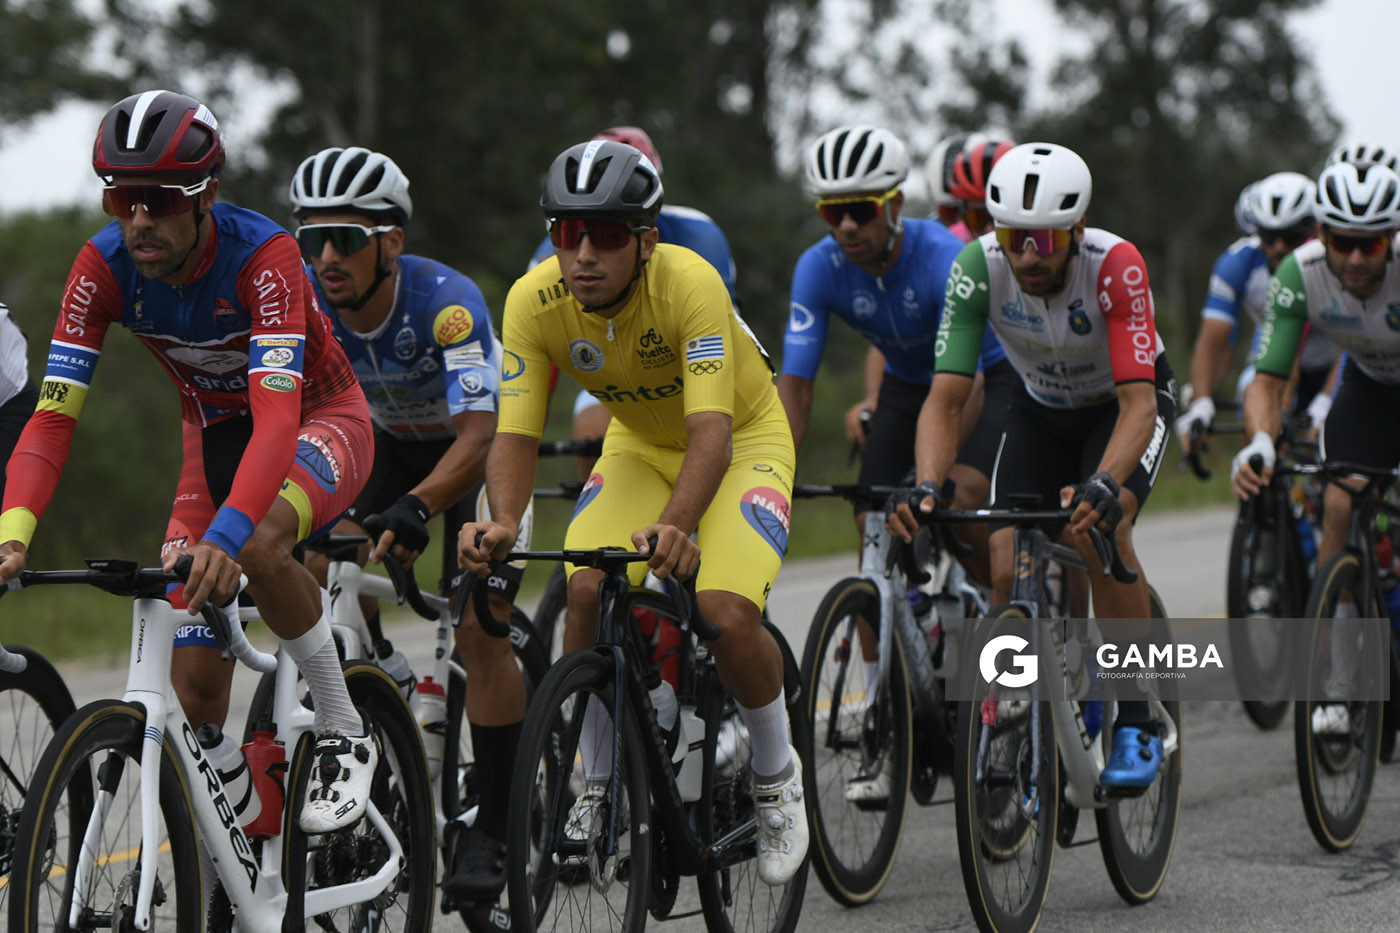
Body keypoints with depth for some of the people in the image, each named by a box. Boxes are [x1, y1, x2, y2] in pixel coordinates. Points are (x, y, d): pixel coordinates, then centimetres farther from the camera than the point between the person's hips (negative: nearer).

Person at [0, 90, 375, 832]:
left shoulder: (263, 256, -33)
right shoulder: (103, 267, -21)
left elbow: (277, 418, -43)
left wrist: (223, 538, -58)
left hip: (319, 419, -4)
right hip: (214, 431, 4)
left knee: (257, 546, -38)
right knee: (196, 688, -7)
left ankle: (345, 736, -17)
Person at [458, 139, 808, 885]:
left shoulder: (690, 284, -35)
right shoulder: (534, 300, -23)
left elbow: (712, 430, -43)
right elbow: (515, 432, -24)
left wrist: (676, 527, -61)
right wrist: (503, 523, -45)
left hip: (743, 441, -3)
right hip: (639, 444, 4)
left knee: (727, 613, -26)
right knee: (588, 590, -23)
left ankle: (776, 774, 4)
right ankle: (595, 784, 0)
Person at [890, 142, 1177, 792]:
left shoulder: (1115, 266, -36)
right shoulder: (978, 268, -28)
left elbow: (1138, 403, -40)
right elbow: (946, 398, -28)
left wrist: (1102, 484, -58)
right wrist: (926, 487, -46)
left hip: (1127, 402, -3)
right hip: (1041, 409, 3)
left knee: (1099, 533, -30)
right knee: (1008, 570, -15)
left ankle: (1136, 723, -16)